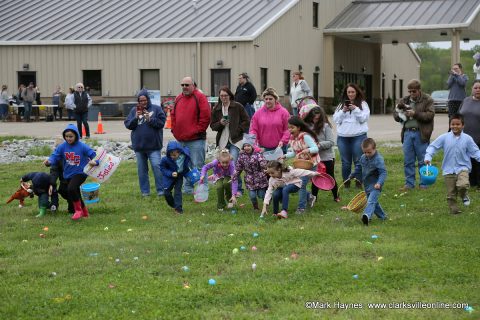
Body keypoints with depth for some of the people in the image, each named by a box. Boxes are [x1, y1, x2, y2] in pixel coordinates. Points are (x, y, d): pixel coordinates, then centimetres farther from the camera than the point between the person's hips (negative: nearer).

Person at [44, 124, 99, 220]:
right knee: (76, 194, 19)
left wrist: (95, 162, -36)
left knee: (71, 188, -29)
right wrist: (49, 161, -29)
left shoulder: (82, 147, -14)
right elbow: (55, 156, -8)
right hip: (68, 174, 6)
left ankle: (78, 210, -10)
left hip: (80, 173, -6)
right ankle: (84, 212, 43)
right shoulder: (62, 147, -4)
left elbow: (94, 155, -15)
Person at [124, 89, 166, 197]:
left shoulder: (156, 109, 0)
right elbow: (127, 125, 3)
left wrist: (150, 119, -18)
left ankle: (161, 190, 0)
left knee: (156, 166, -9)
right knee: (141, 169, 8)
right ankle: (145, 191, 16)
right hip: (139, 145, 4)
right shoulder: (134, 110, 9)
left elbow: (161, 123, -7)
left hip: (154, 145, -4)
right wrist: (136, 118, -13)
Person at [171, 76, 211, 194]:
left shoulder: (199, 97, -5)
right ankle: (187, 188, 20)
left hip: (196, 139, -7)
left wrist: (198, 130, -11)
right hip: (181, 139, 7)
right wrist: (174, 129, 8)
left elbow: (205, 116, -11)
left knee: (197, 165, -7)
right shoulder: (178, 98, 15)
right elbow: (173, 115, 21)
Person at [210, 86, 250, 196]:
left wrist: (238, 130, -8)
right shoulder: (216, 109, 10)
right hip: (222, 140, 4)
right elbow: (212, 125, 12)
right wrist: (220, 123, -8)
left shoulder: (237, 107, 0)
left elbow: (246, 121, 4)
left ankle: (238, 189, -9)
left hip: (235, 140, -4)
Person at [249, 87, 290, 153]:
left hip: (279, 147, -2)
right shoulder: (258, 113, 6)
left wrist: (283, 141, -13)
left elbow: (287, 129, -1)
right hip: (263, 148, 2)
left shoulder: (283, 112, 0)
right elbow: (253, 129, 6)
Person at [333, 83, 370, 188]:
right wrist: (343, 111, -8)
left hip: (358, 136, -3)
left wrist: (355, 109, -16)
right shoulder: (341, 105, 14)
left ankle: (359, 182, 6)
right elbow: (336, 119, 7)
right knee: (345, 162, 4)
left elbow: (364, 118, -5)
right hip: (343, 136, 3)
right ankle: (346, 183, 14)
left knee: (358, 160, -4)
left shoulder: (363, 104, 5)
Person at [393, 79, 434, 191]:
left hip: (421, 134, -4)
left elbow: (430, 115, -11)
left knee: (423, 161, 1)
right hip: (408, 132, 4)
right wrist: (399, 115, -7)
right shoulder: (404, 100, 13)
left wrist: (415, 114, -18)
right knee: (408, 161, 6)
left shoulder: (427, 100, 0)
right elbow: (395, 115, 16)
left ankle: (423, 184, 10)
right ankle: (409, 183, 14)